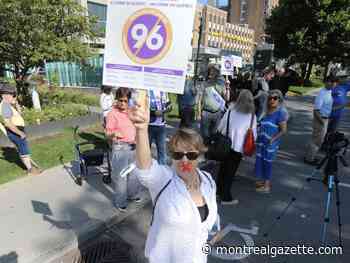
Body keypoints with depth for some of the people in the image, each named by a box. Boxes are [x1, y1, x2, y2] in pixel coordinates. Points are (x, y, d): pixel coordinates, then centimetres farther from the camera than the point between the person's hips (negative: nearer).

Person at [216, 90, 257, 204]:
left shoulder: (230, 110, -6)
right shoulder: (252, 116, -9)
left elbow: (220, 127, -1)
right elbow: (253, 135, -2)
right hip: (238, 148, -2)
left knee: (223, 168, 21)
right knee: (230, 172, 10)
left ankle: (219, 190, 38)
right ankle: (226, 198, 23)